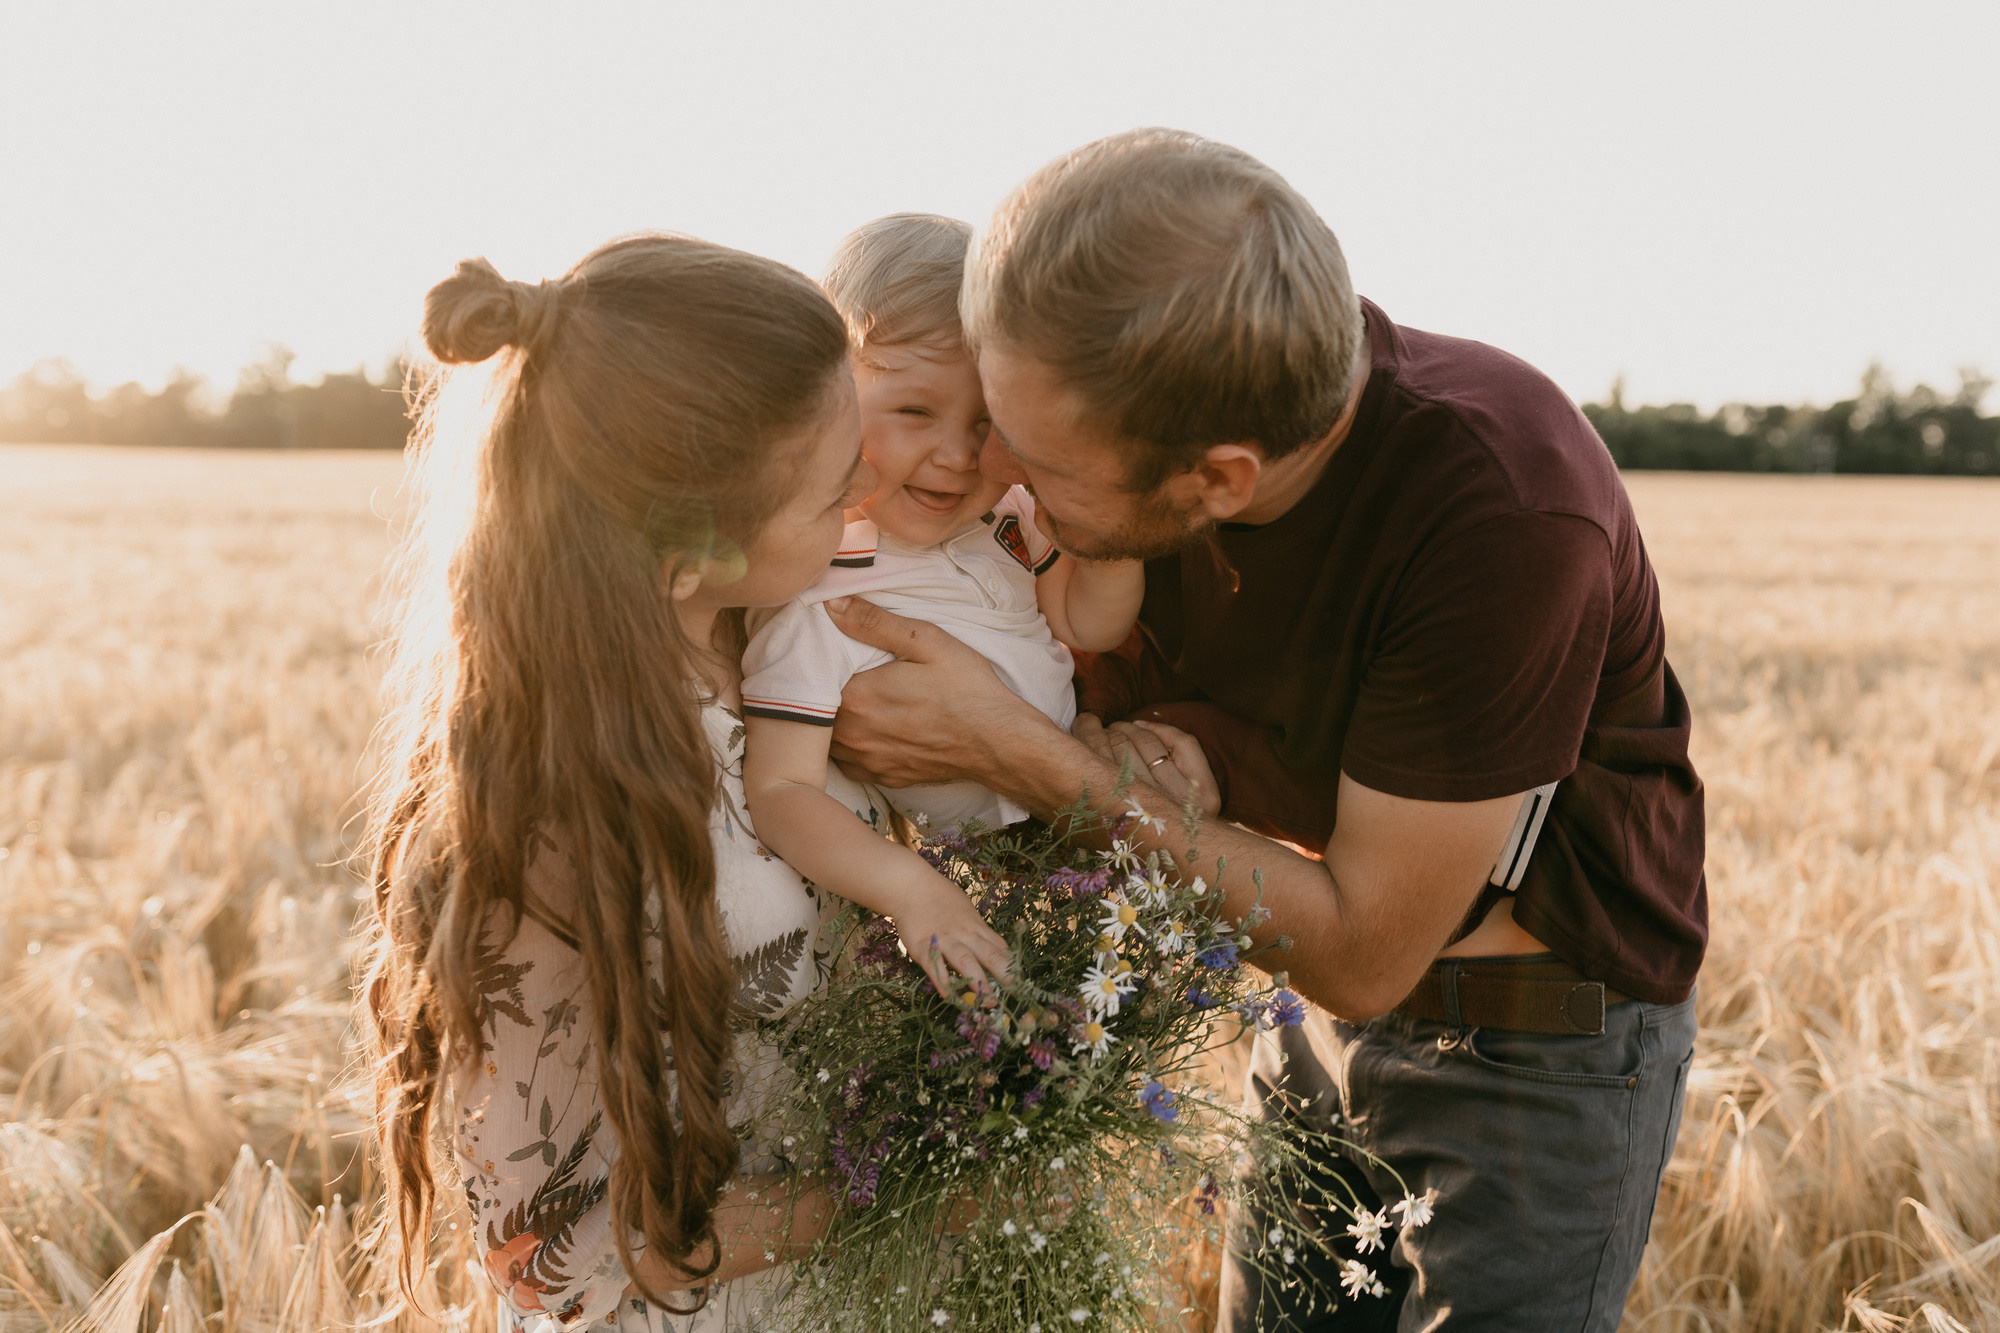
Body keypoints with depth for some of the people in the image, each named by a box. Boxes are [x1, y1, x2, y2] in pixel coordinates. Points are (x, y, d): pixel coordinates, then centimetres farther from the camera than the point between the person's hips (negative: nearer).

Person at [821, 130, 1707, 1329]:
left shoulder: (1510, 514, -36)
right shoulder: (1137, 416, -18)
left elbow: (1363, 952, -28)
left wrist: (1009, 746, -30)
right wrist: (1164, 754, -25)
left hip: (1542, 1039, -5)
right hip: (1323, 987, 6)